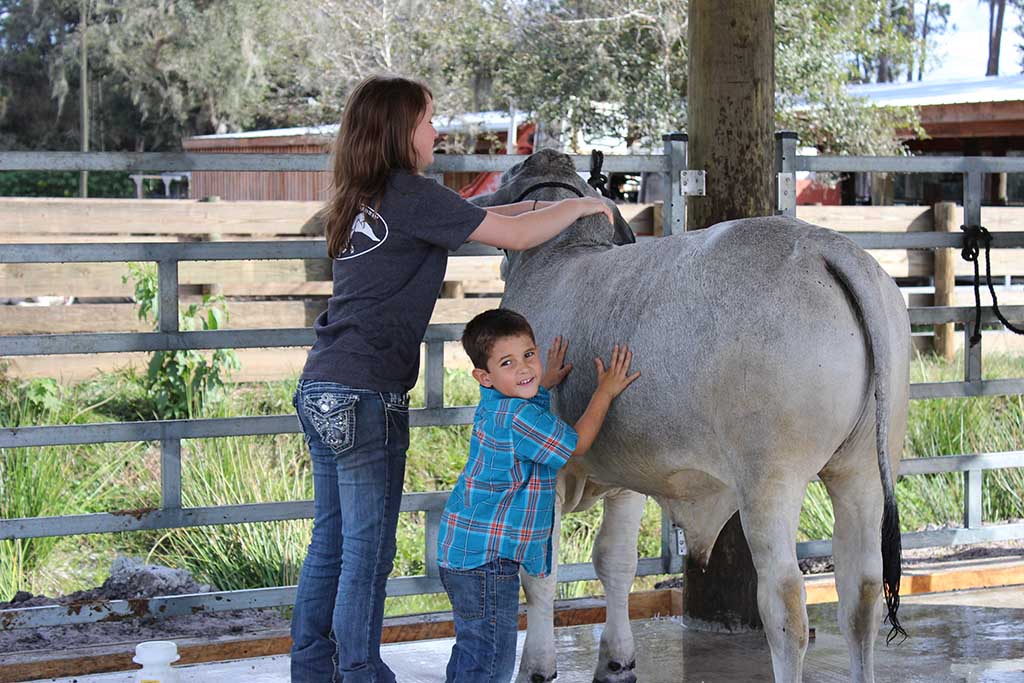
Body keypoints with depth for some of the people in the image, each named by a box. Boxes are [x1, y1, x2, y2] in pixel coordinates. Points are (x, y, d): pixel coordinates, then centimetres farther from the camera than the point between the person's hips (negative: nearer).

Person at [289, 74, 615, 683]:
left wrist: (537, 206, 18)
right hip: (366, 394, -9)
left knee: (332, 540, 15)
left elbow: (465, 220, 25)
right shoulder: (410, 195, -11)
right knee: (368, 550, -2)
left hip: (320, 388, 9)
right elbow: (513, 236, -9)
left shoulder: (361, 200, 15)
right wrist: (580, 207, 7)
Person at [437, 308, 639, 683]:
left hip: (463, 552, 11)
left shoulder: (493, 405, 10)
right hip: (485, 559, -11)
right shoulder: (517, 417, -22)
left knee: (471, 650, 20)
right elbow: (576, 444, -10)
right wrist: (605, 392, -1)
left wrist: (545, 383, 36)